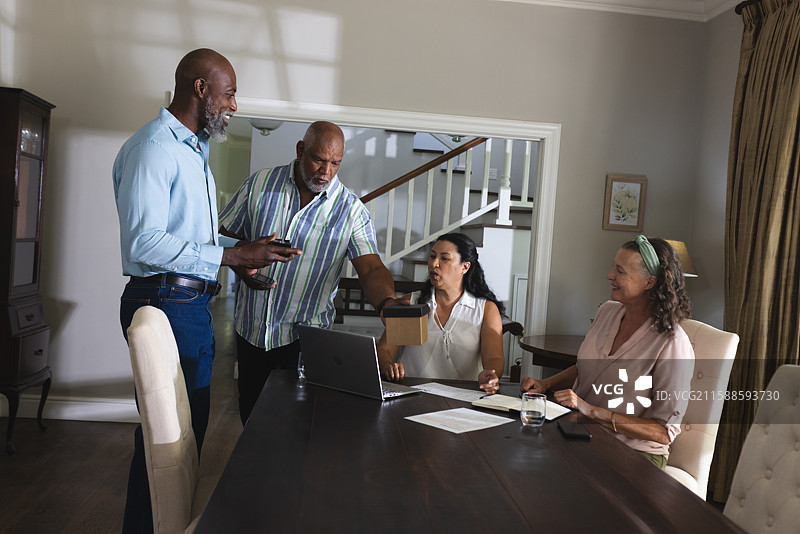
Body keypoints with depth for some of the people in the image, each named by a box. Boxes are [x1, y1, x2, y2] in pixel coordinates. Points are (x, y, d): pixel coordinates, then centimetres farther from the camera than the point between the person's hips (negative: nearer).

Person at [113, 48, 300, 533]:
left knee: (191, 422, 18)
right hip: (164, 302, -10)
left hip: (194, 304, 10)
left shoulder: (194, 150, 19)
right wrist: (233, 256, -23)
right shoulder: (153, 147, -14)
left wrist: (247, 250, 8)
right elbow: (144, 242, -24)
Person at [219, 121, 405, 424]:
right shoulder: (259, 185, -3)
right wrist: (240, 264, -14)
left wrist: (387, 303, -39)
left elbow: (371, 269, -18)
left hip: (304, 335, -2)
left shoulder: (351, 209, -9)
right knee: (249, 408, 19)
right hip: (251, 327, 3)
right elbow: (224, 233, 7)